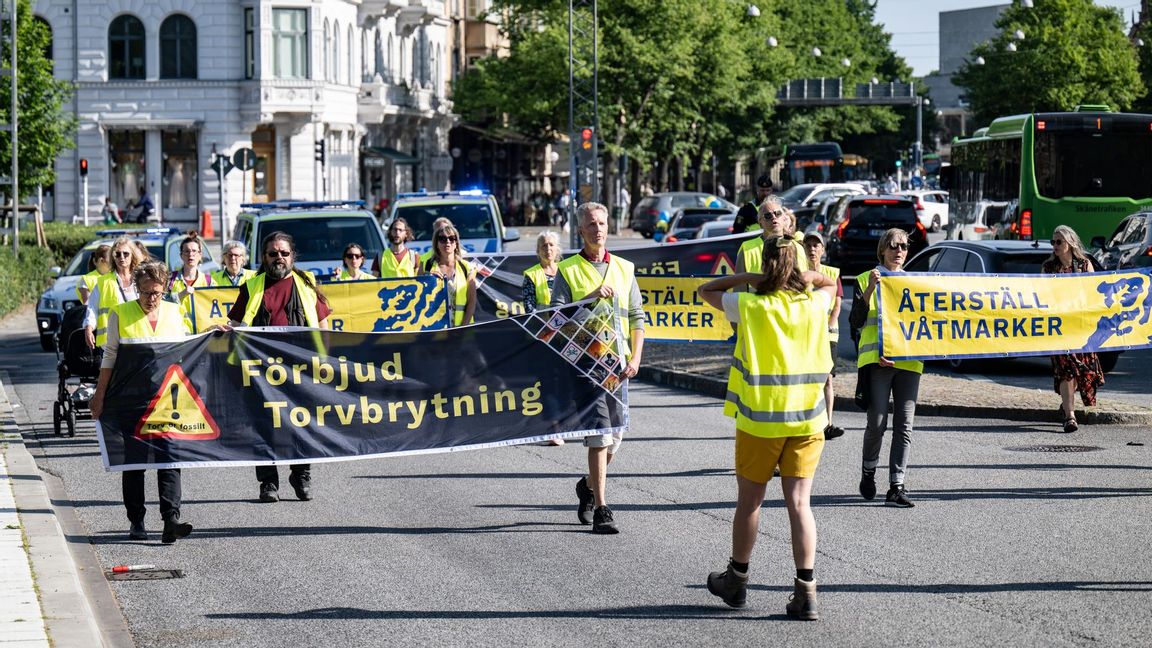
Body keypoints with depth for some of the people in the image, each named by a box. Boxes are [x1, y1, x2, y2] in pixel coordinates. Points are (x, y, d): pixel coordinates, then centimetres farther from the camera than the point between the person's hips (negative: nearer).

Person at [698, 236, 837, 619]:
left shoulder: (750, 306, -8)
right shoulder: (815, 304, -1)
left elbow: (706, 291, 7)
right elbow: (830, 283, 23)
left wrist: (748, 278, -1)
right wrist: (804, 276, 5)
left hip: (759, 421, -2)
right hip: (807, 419, 2)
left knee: (749, 501, 12)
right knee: (799, 503, 1)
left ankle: (737, 581, 27)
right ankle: (806, 592, -7)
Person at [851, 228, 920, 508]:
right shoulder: (865, 280, 7)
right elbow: (856, 321, -4)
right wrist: (870, 289, -14)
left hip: (909, 360, 3)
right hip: (876, 359, -3)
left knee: (904, 425, -3)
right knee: (877, 422, -8)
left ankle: (896, 487, -2)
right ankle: (869, 472, 17)